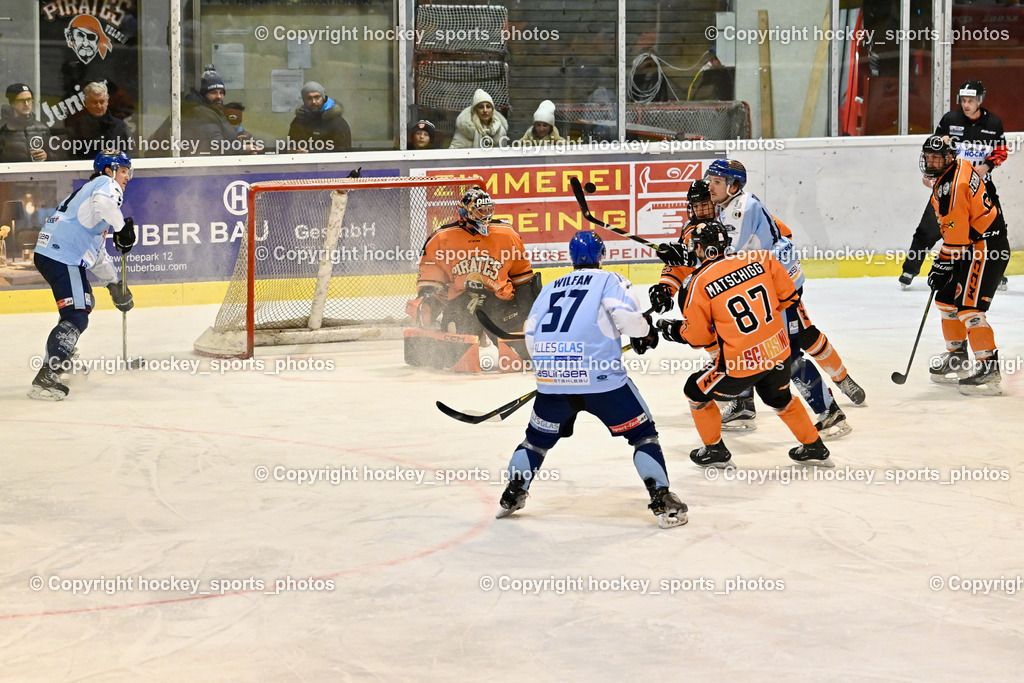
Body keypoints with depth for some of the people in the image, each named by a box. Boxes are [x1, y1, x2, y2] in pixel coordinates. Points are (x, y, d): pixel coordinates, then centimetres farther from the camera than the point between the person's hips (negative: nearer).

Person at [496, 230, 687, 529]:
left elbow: (531, 336, 18)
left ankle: (512, 496, 28)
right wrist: (645, 331, 11)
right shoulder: (610, 280, 8)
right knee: (643, 433, 7)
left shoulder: (550, 289, 22)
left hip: (551, 379, 4)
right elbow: (625, 316, -9)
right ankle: (663, 502, -3)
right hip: (599, 376, -4)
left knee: (538, 437, 27)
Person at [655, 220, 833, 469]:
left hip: (741, 363, -5)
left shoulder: (701, 282, -11)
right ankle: (814, 448, 40)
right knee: (779, 397, 33)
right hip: (779, 352, 5)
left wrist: (673, 330, 15)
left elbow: (698, 337, -5)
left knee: (697, 391, 20)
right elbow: (788, 297, 5)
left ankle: (715, 451, 29)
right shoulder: (759, 259, -2)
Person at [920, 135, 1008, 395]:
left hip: (987, 246, -11)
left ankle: (988, 368, -20)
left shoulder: (954, 183, -21)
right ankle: (957, 358, 30)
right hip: (971, 245, 11)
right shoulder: (944, 178, 11)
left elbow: (957, 229, -23)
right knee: (946, 299, 17)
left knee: (968, 305, -18)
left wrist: (944, 263, -16)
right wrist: (942, 258, 22)